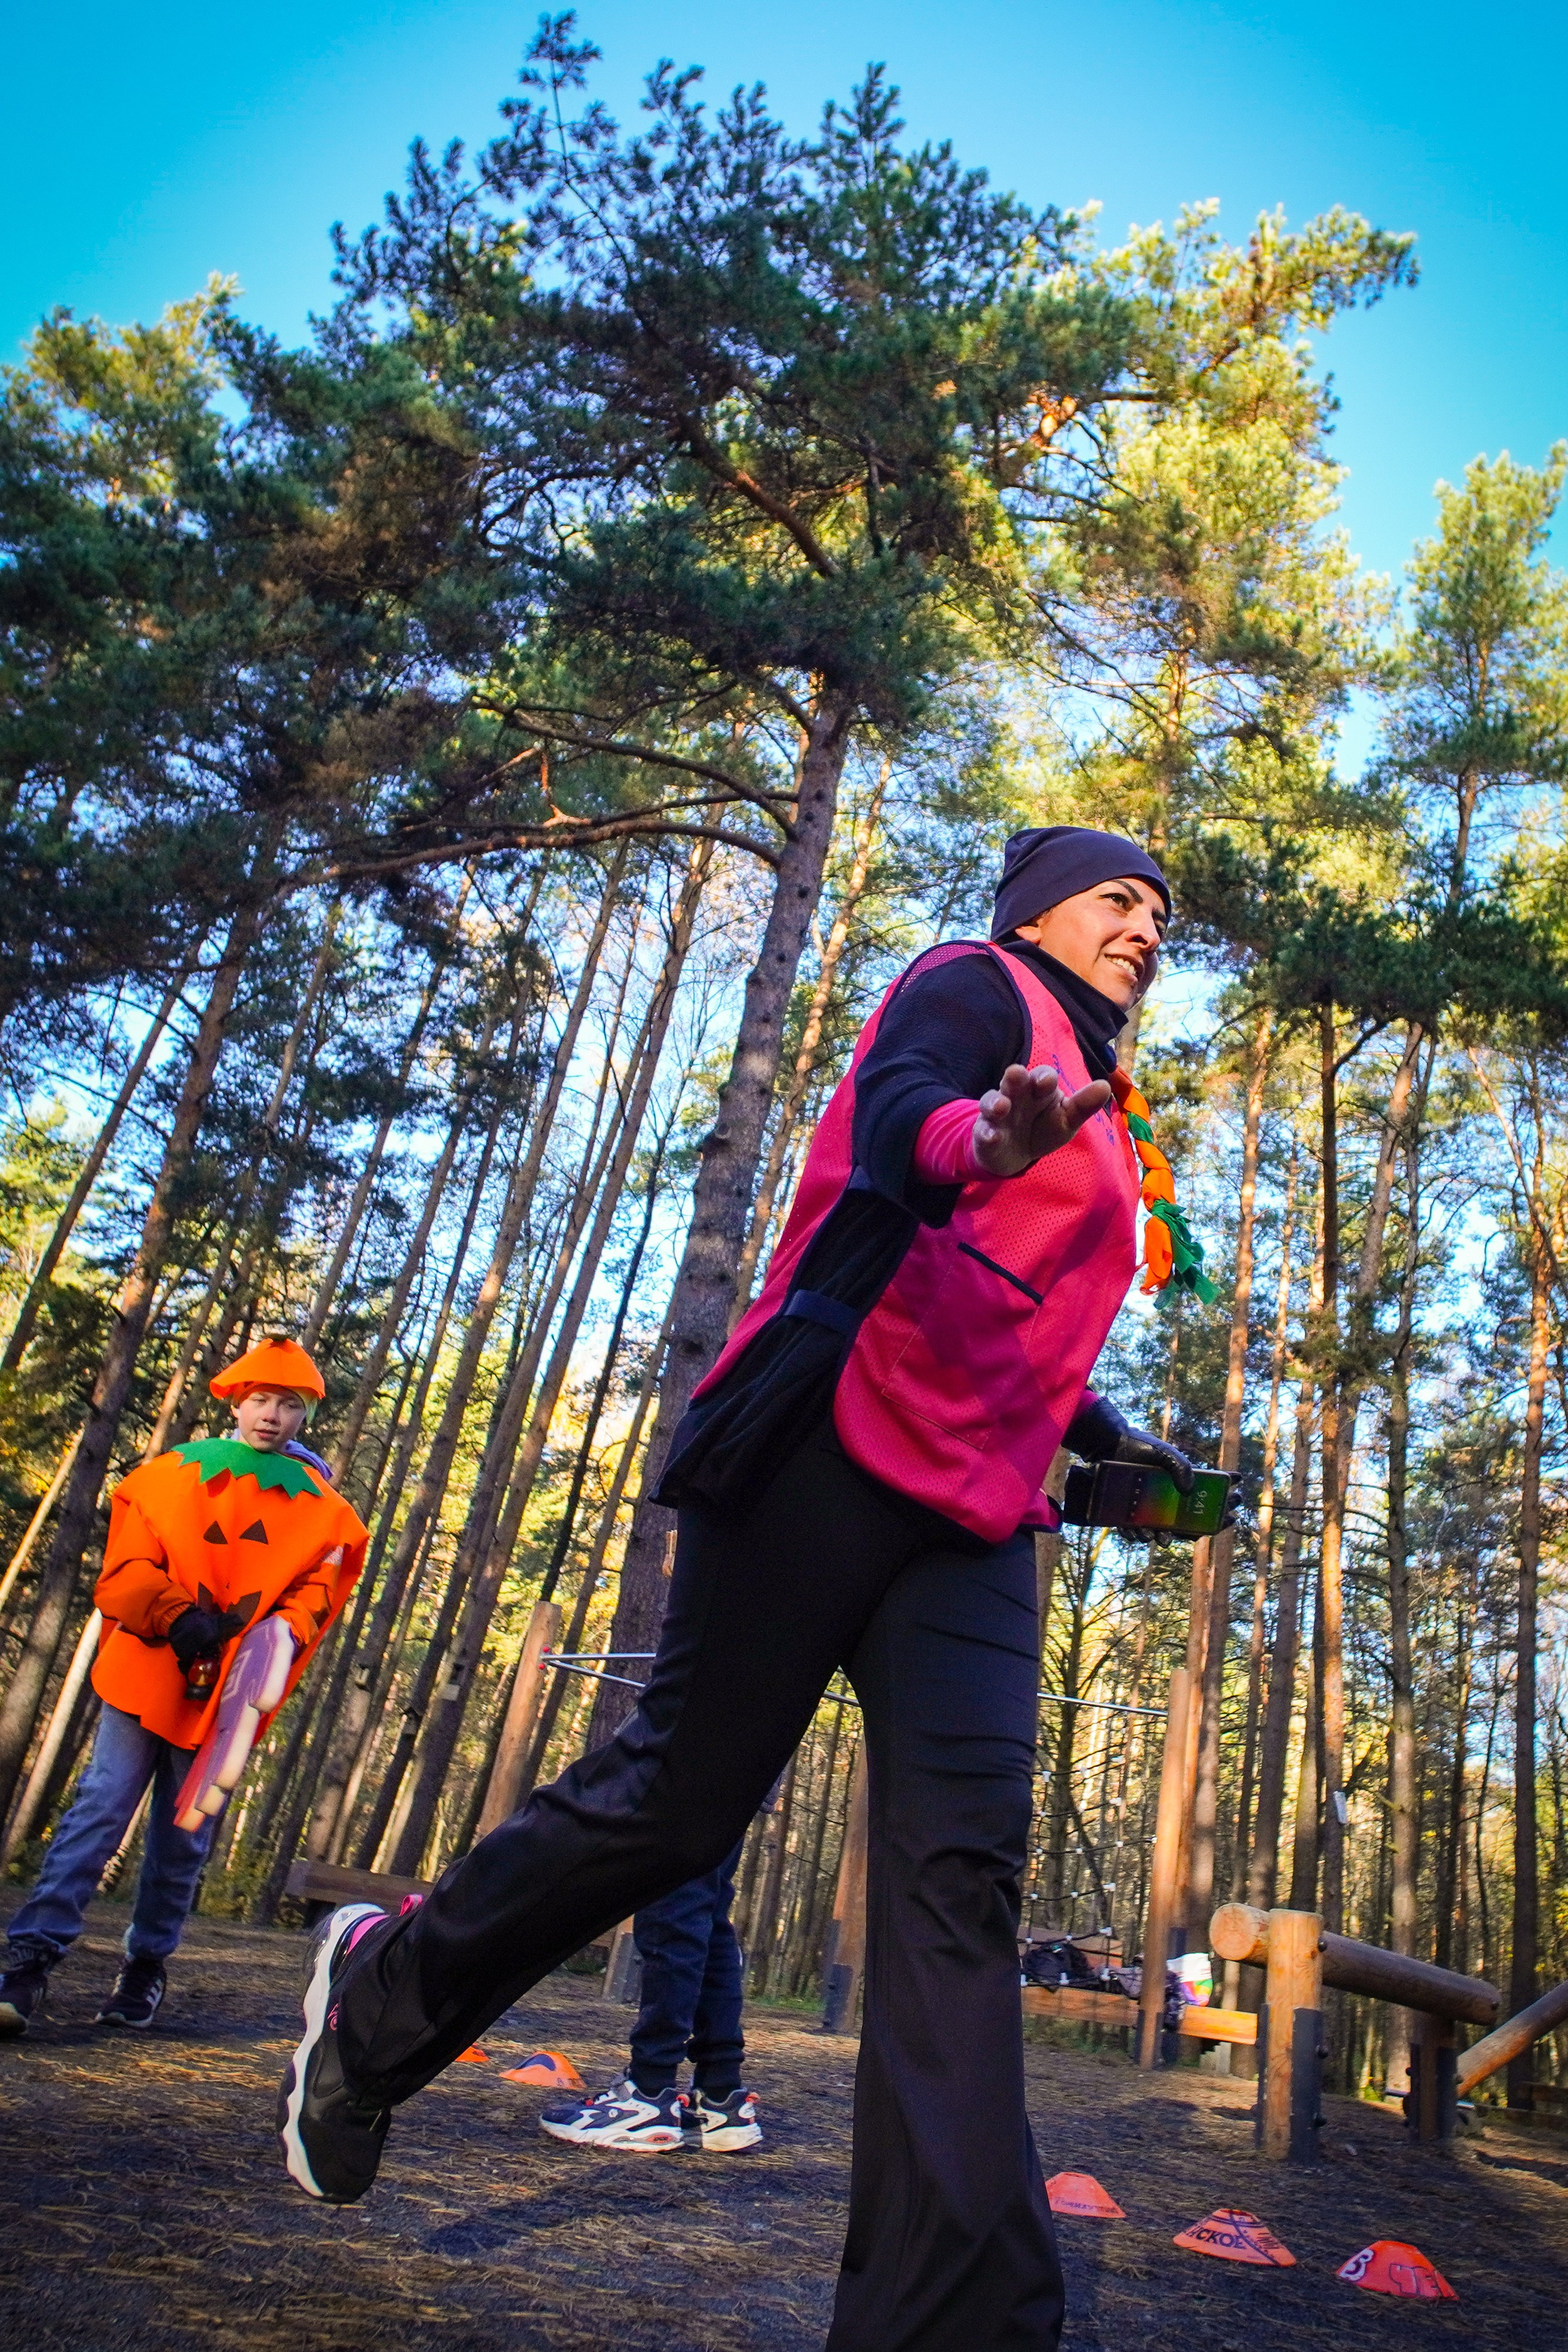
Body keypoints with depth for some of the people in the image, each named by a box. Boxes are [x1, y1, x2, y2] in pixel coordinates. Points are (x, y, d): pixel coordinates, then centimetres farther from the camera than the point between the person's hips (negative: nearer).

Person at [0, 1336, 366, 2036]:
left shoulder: (322, 1510, 7)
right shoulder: (172, 1474, 6)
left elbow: (313, 1597, 3)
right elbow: (127, 1569, 0)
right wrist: (176, 1616, -18)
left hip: (223, 1698, 1)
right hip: (145, 1677, -1)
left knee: (182, 1839, 8)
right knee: (100, 1811, -6)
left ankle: (147, 1964, 22)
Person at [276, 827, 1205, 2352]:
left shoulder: (1104, 1133, 28)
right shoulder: (973, 985, 4)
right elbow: (895, 1101, -20)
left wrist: (1114, 1448, 23)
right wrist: (971, 1137, -43)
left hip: (974, 1523, 8)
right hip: (836, 1448, -8)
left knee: (962, 1864, -7)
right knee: (680, 1793, -1)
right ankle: (382, 1987, 26)